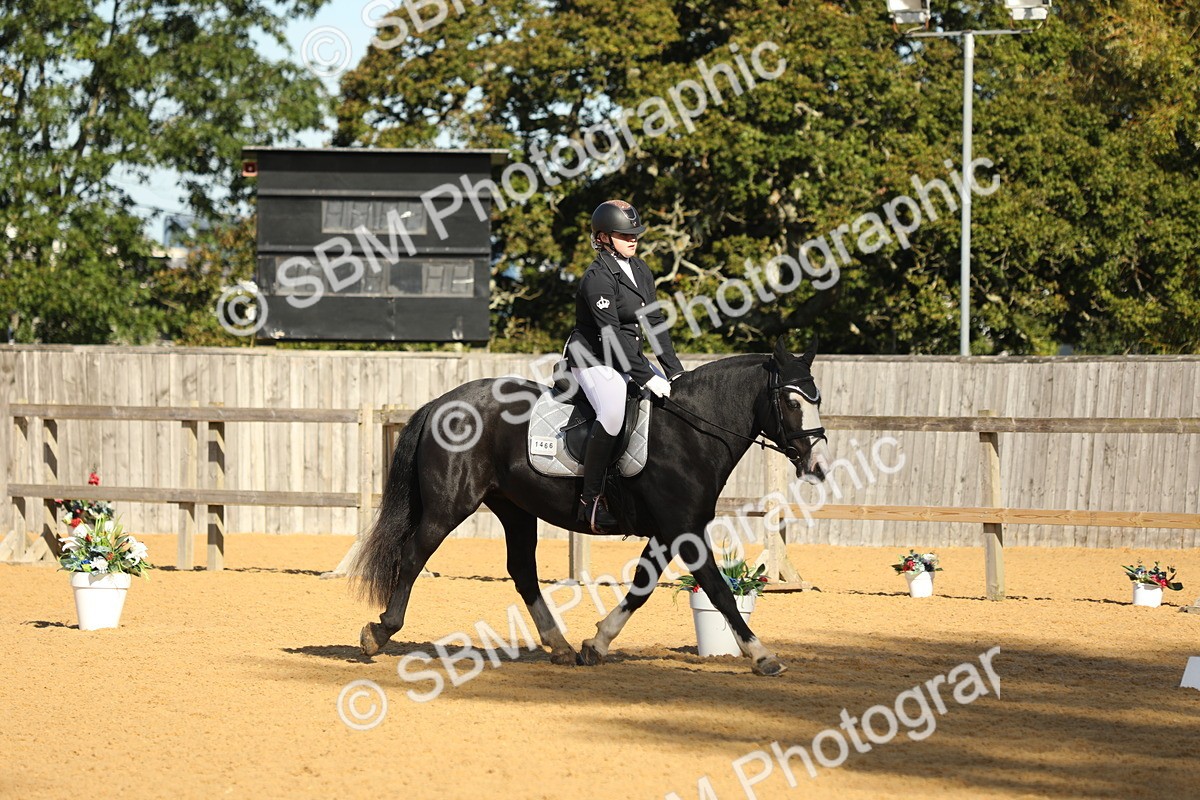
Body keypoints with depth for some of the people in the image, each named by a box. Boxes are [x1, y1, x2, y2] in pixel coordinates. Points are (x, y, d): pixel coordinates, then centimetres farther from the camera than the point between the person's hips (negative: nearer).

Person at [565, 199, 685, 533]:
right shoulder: (598, 277, -18)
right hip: (594, 361, -9)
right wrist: (645, 377, -27)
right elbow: (612, 334, -24)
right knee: (613, 412, -34)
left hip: (628, 359, 9)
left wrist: (674, 371, 1)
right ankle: (591, 499, -29)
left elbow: (655, 322, 9)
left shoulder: (639, 269, 9)